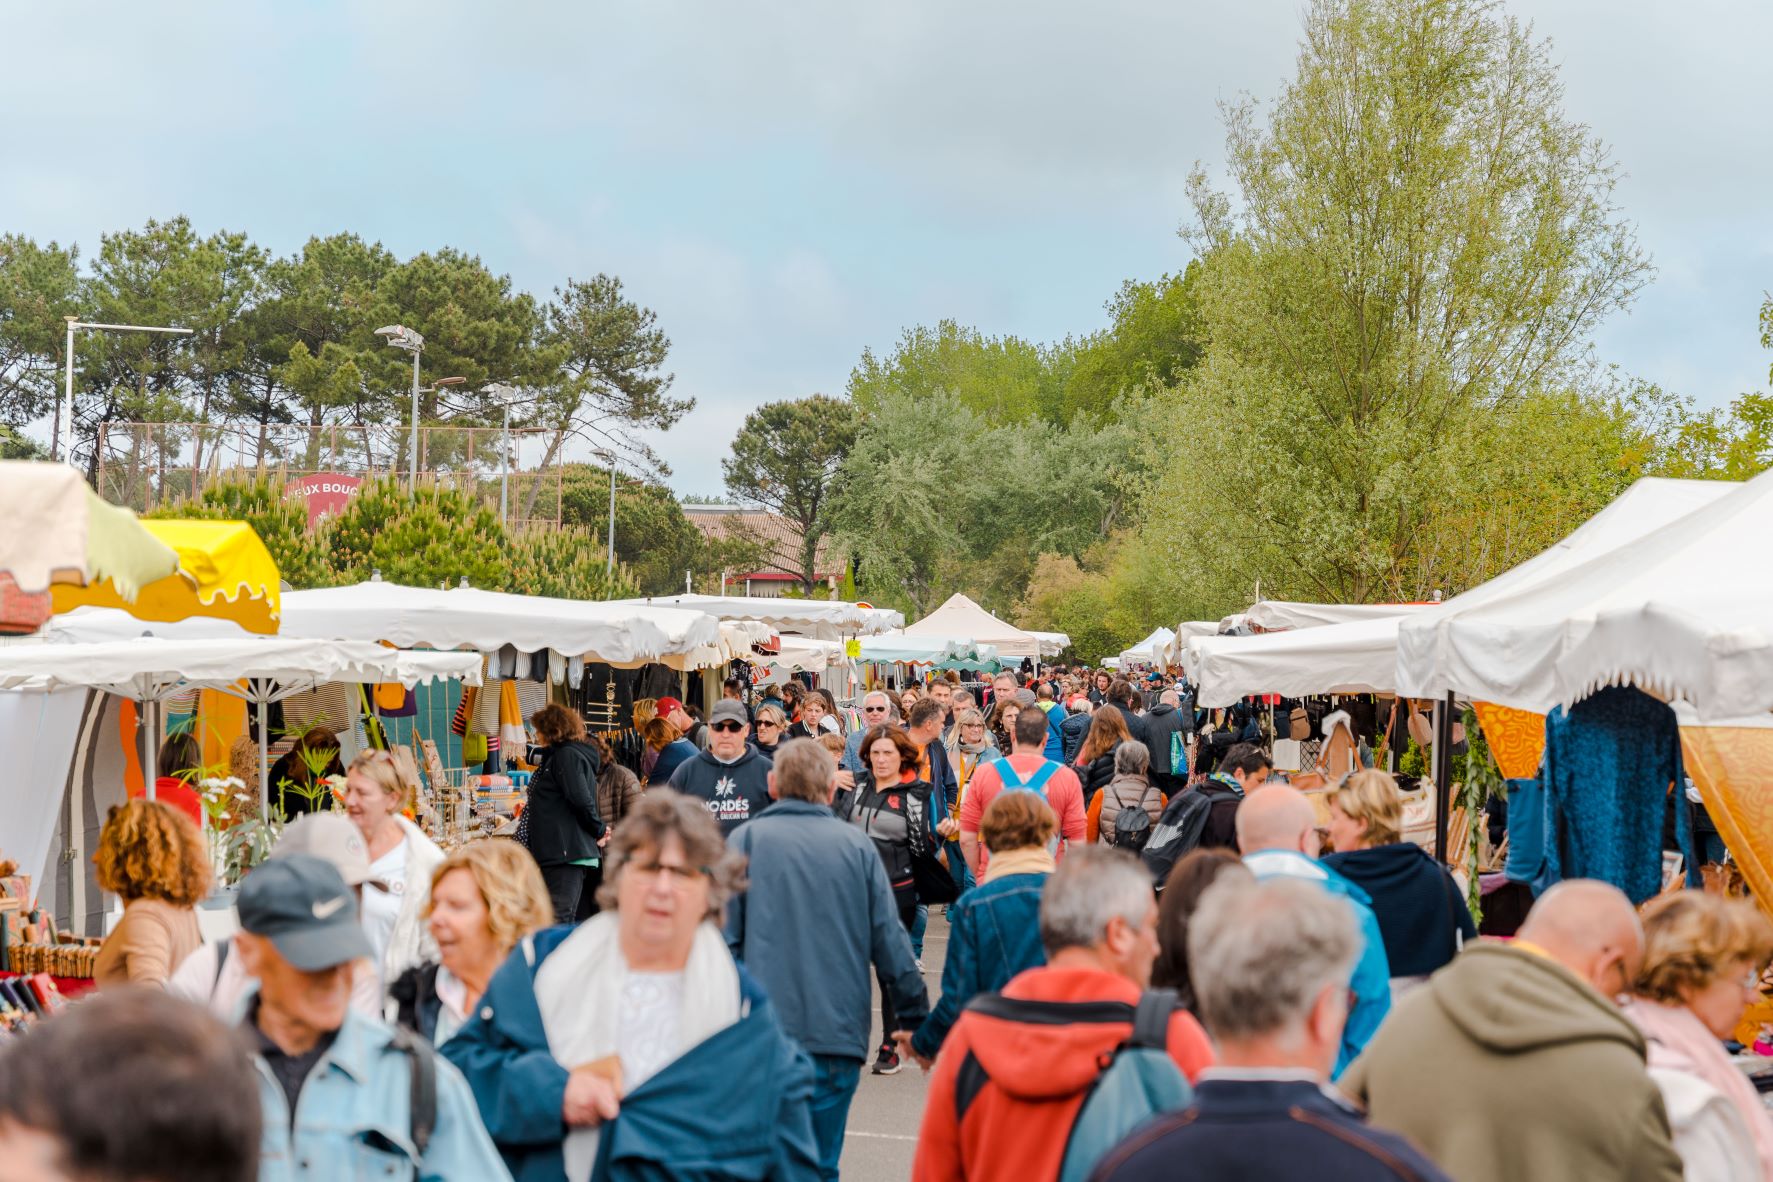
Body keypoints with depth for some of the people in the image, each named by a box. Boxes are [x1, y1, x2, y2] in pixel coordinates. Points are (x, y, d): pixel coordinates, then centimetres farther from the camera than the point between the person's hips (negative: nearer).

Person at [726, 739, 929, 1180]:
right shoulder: (857, 845, 5)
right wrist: (916, 1017, 14)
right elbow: (889, 940, 6)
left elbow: (723, 936, -2)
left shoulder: (745, 840, 1)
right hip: (837, 1033, 1)